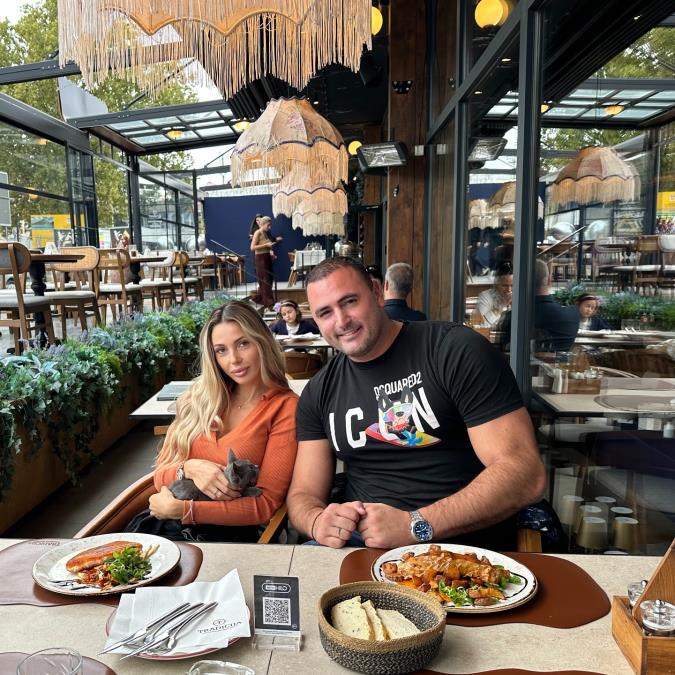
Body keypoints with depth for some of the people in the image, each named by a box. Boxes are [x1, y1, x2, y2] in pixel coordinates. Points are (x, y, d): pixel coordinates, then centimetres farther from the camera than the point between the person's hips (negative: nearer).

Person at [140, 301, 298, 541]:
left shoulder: (284, 407, -7)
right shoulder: (200, 397, 8)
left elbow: (266, 504, -10)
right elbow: (161, 474, 9)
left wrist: (181, 509, -14)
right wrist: (189, 468, -14)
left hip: (231, 533, -5)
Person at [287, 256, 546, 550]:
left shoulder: (457, 350, -8)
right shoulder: (319, 393, 9)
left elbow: (525, 473, -14)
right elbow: (304, 493, 9)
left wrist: (415, 526, -22)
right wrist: (317, 521, -16)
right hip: (358, 543, 4)